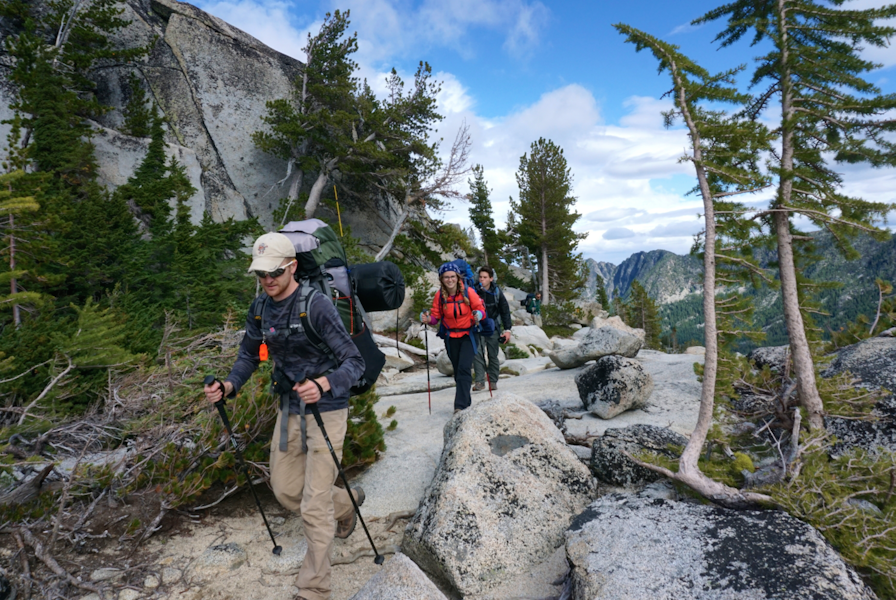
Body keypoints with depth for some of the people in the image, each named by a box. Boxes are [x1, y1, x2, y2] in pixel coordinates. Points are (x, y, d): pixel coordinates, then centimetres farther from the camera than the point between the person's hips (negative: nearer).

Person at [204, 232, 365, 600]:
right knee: (285, 491, 18)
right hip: (289, 409, 7)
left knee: (314, 507, -3)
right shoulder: (260, 309, 1)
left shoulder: (317, 305, -20)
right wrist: (229, 385, -7)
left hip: (326, 409, -7)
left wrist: (322, 384, -41)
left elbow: (354, 362, -22)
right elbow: (249, 355, 12)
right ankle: (346, 504, 46)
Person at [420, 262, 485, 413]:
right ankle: (467, 401, 31)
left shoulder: (468, 292, -13)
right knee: (457, 370, 13)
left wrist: (479, 315, -28)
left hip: (467, 335, -3)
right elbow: (436, 315, 0)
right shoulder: (440, 295, -6)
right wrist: (428, 318, -21)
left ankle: (461, 405, -15)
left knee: (464, 369, -16)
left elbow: (480, 308, -6)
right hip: (450, 336, 3)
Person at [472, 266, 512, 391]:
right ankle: (480, 382, -6)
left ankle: (493, 381, 17)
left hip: (492, 329, 1)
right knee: (477, 354, -10)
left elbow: (505, 311, 4)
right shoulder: (474, 291, -6)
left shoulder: (496, 292, -3)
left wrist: (507, 329, 1)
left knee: (493, 355, 6)